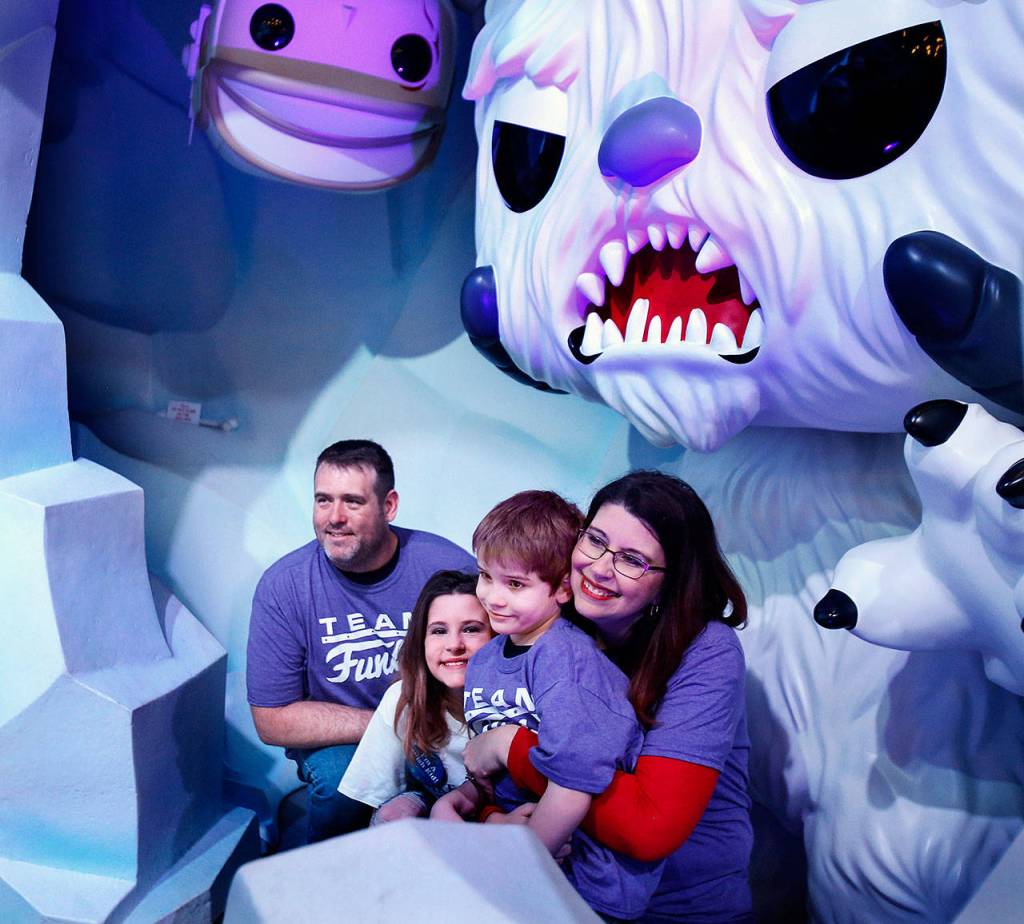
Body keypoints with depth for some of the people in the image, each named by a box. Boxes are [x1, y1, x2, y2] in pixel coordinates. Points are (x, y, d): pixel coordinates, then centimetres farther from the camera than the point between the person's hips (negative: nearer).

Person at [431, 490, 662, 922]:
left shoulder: (564, 658, -21)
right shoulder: (483, 660, 3)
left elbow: (575, 786, -27)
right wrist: (455, 800, -9)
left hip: (590, 876, -7)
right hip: (516, 833, 7)